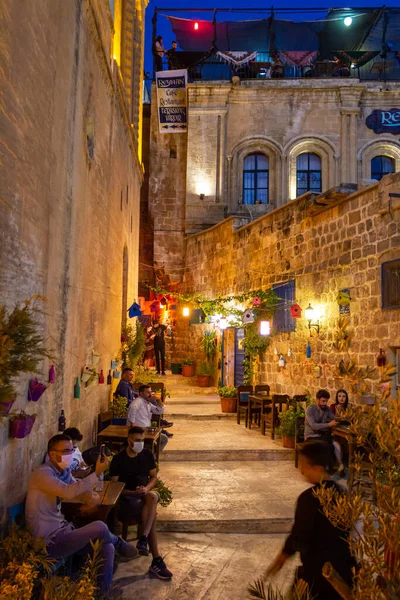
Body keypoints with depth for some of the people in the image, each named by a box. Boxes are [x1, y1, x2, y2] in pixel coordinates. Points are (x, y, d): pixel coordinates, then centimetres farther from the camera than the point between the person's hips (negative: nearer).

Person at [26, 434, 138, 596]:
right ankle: (118, 543, 11)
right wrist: (97, 473, -30)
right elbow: (70, 492, -36)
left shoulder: (63, 471, 7)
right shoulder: (43, 473, -21)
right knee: (99, 527, -21)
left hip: (62, 530, 9)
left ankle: (102, 592, 5)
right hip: (50, 541, -9)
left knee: (107, 548, -5)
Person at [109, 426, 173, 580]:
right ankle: (156, 560, -28)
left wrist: (146, 488, -10)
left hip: (146, 494, 4)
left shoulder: (147, 454, 4)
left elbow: (154, 477, 12)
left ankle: (143, 539, -35)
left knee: (152, 496, -35)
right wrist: (133, 493, -20)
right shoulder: (118, 459, -7)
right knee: (152, 515, -31)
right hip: (127, 498, -4)